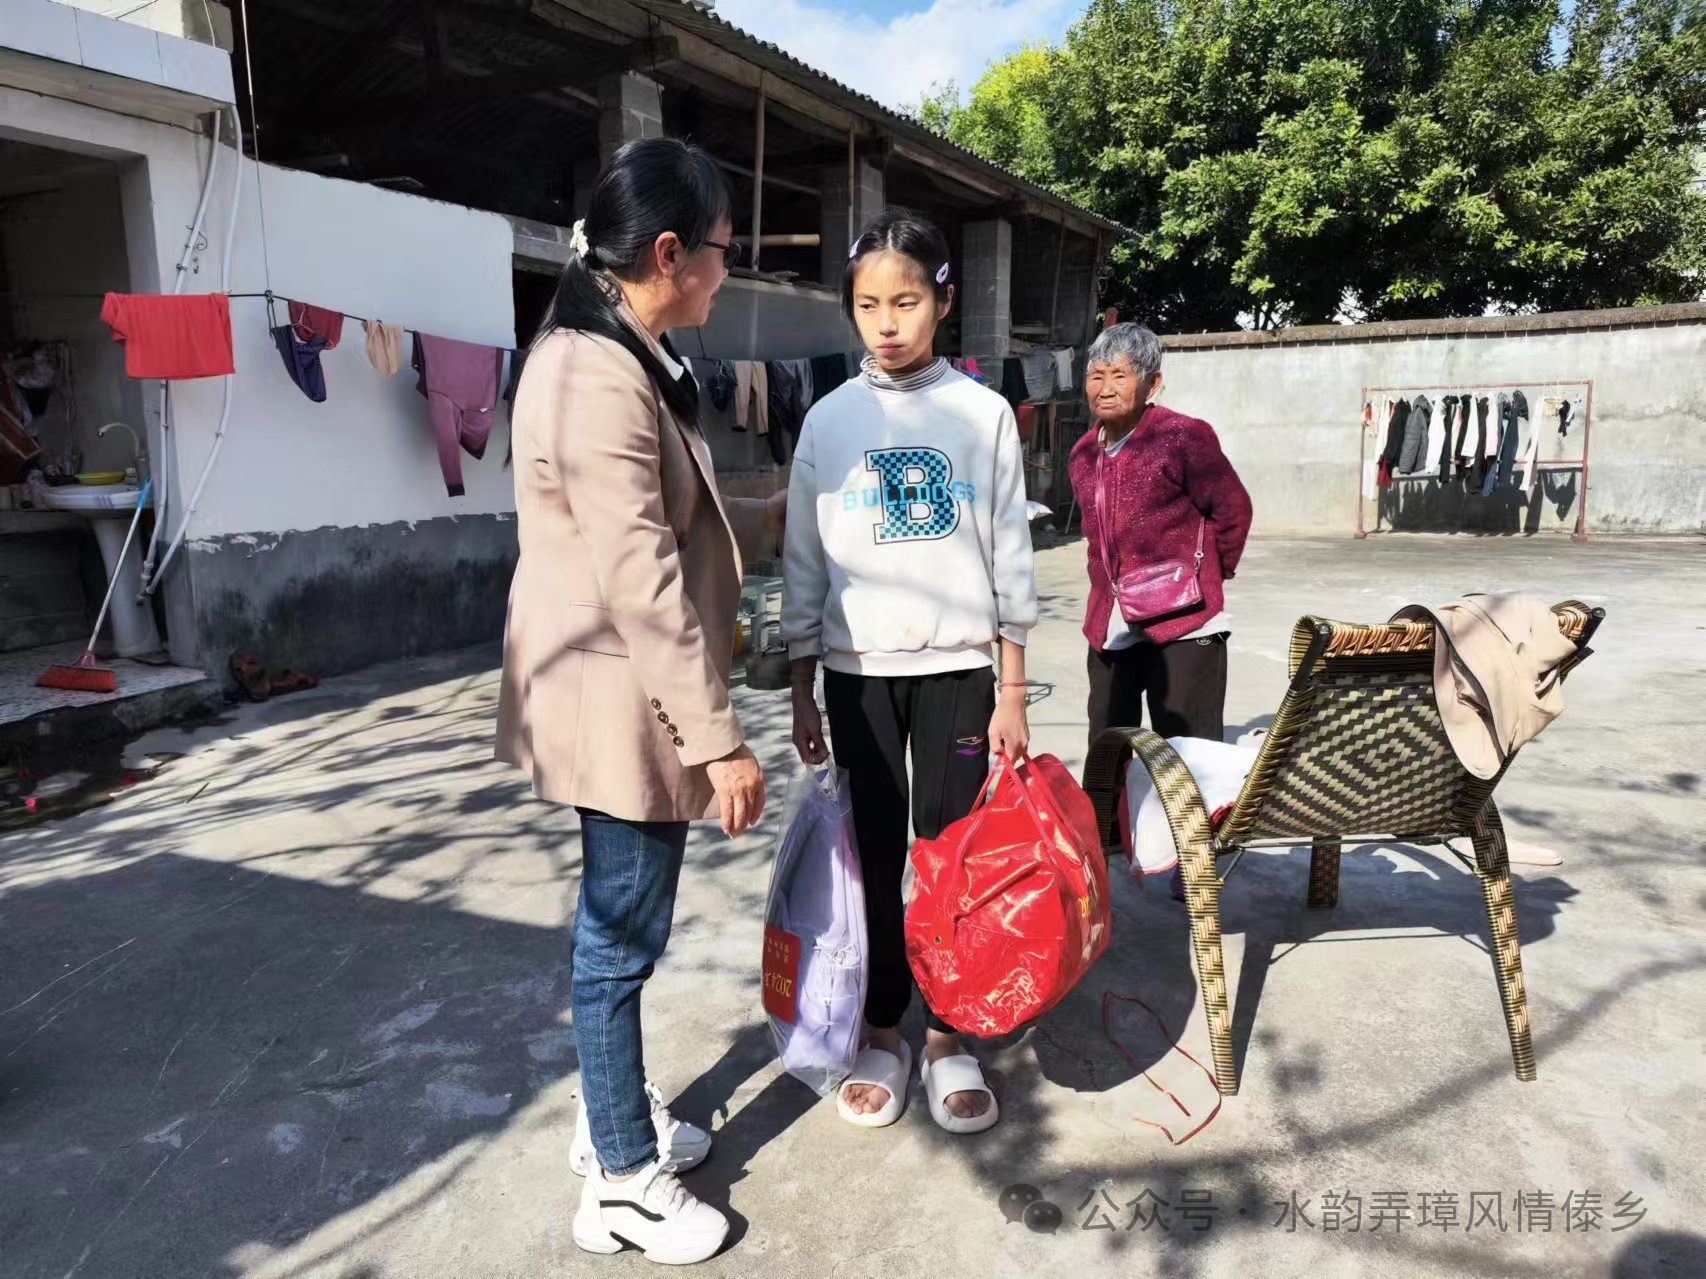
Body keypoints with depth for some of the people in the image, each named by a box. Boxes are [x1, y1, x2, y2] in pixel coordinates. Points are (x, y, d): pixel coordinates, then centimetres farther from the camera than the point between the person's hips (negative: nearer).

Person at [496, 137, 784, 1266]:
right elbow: (642, 585, -25)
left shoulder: (629, 361, 12)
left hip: (640, 705, 10)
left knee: (624, 924, 21)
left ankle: (614, 1115, 41)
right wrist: (719, 740, -22)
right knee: (623, 933, 5)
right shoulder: (597, 378, -22)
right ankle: (626, 1184, 25)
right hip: (622, 707, -10)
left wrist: (772, 519, 23)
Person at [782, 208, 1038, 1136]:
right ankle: (882, 1034, 25)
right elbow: (804, 564, 5)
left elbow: (1009, 556, 1)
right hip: (857, 672, 1)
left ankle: (947, 1039, 22)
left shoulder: (983, 414, 0)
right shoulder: (829, 421, 3)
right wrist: (802, 694, 4)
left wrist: (1012, 692, -2)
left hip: (957, 667, -1)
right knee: (875, 858, 8)